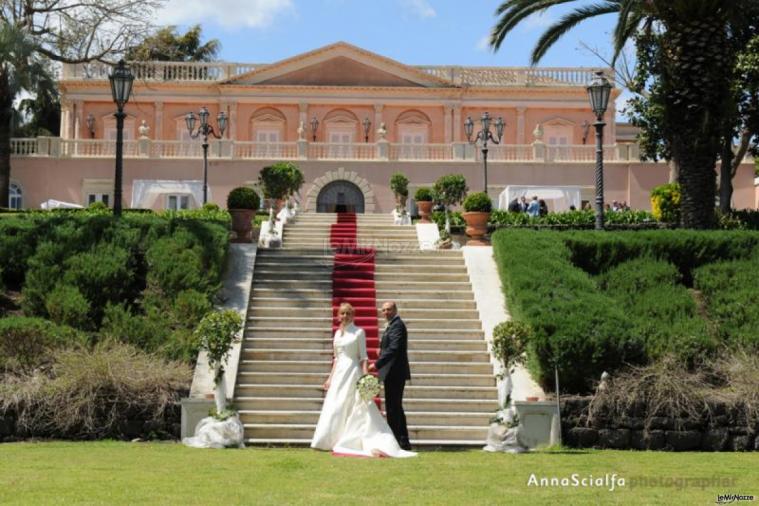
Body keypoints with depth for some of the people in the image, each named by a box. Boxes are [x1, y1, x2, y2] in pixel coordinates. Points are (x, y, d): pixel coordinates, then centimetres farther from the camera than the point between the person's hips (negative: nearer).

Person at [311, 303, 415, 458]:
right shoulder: (338, 333, 13)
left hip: (353, 372, -6)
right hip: (339, 373, 6)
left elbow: (363, 357, -6)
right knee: (335, 409, 6)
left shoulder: (359, 332, -4)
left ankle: (374, 444, -7)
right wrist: (330, 377, 17)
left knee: (359, 410, -9)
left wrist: (365, 376, -17)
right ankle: (332, 442, 12)